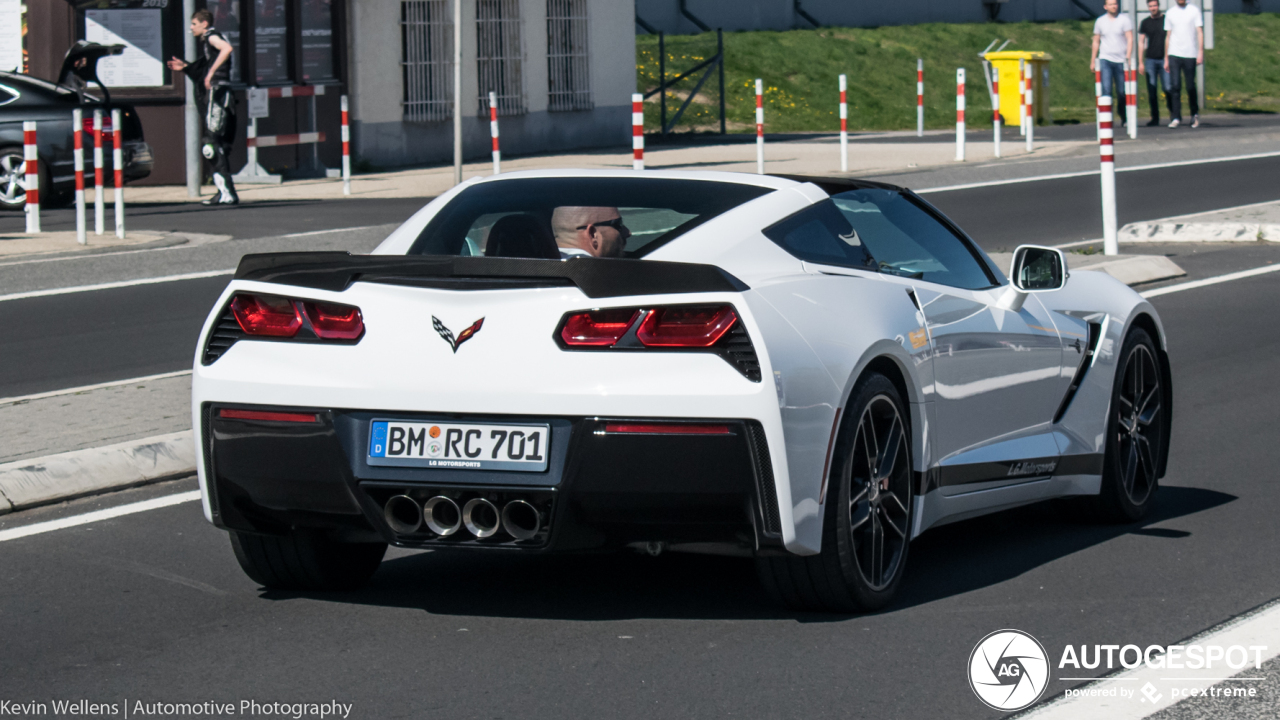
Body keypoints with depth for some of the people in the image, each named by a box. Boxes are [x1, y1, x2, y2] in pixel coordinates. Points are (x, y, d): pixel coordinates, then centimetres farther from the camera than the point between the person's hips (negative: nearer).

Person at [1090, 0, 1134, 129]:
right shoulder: (1100, 21, 10)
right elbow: (1096, 42, 16)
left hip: (1121, 60, -1)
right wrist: (1092, 61, 13)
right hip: (1105, 59, 1)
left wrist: (1128, 57, -16)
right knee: (1106, 88, -15)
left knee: (1122, 91, 3)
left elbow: (1130, 39, -4)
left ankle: (1124, 117, 21)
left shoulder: (1125, 20, 2)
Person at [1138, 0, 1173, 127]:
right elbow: (1141, 43, 11)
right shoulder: (1145, 23, 10)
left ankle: (1173, 114, 3)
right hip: (1150, 59, 2)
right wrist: (1141, 62, 3)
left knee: (1168, 88, -8)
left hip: (1164, 59, -2)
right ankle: (1155, 118, 5)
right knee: (1152, 90, 0)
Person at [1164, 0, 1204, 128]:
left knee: (1191, 87, 3)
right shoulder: (1170, 13, 12)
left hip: (1190, 54, -2)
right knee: (1175, 86, -8)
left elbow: (1200, 32, -1)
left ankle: (1195, 114, 22)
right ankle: (1176, 118, -7)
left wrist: (1201, 52, -12)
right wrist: (1166, 59, 14)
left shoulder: (1194, 11, 4)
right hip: (1174, 55, 2)